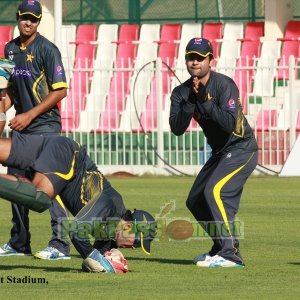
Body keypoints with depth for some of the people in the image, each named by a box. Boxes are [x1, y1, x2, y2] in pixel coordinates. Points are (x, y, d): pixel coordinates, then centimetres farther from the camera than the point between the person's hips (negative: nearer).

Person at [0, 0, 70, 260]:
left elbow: (60, 91, -13)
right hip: (21, 127, 8)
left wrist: (29, 115, -16)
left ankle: (60, 245, -12)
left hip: (45, 125, -8)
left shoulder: (46, 49, -9)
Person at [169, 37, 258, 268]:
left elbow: (230, 124, -31)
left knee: (215, 192, -25)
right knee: (196, 201, 13)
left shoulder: (224, 85, -20)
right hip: (220, 153, 9)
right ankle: (221, 248, 30)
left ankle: (231, 255, -26)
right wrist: (191, 101, -23)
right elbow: (176, 128, -13)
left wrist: (205, 101, -32)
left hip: (241, 149, -9)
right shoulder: (182, 92, -1)